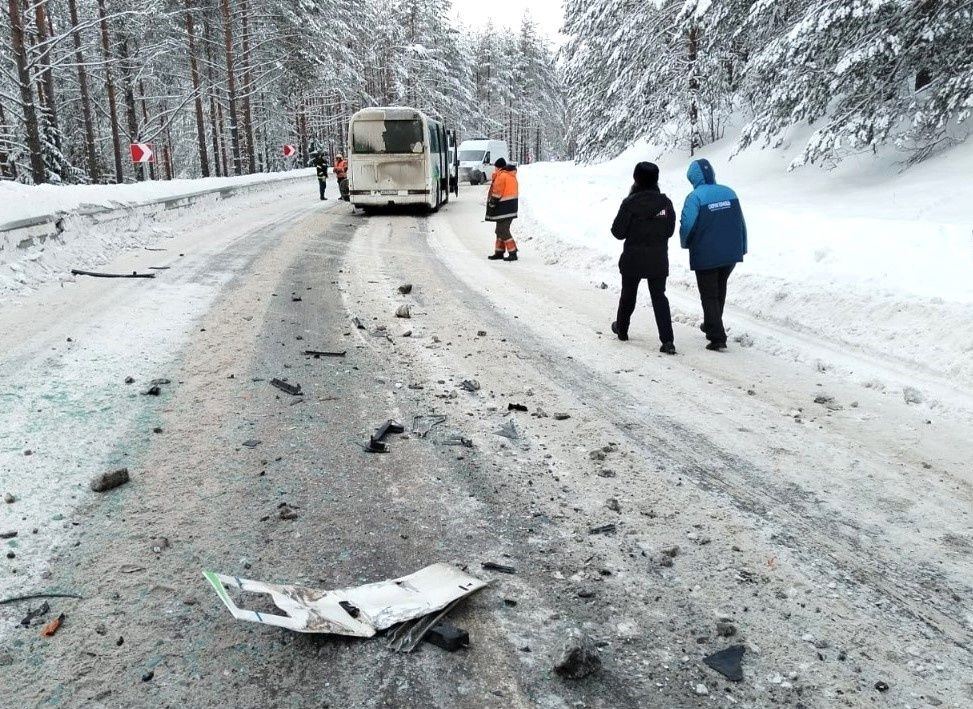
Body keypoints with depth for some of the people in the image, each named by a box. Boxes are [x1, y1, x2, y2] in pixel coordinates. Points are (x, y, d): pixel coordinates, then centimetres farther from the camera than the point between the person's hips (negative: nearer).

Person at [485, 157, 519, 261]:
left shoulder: (501, 176, -14)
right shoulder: (512, 175, 15)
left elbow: (496, 194, -16)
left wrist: (491, 204, -6)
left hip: (503, 208, -10)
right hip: (511, 206, 10)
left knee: (503, 231, -6)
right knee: (501, 230, 16)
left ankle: (513, 253, -8)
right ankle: (499, 252, 21)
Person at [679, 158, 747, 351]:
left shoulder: (695, 197, -14)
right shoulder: (729, 192, 4)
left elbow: (686, 225, -17)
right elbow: (740, 222, 8)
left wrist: (685, 243, 3)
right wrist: (742, 248, 16)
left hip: (705, 256, -6)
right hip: (731, 254, 6)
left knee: (709, 296, 3)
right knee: (720, 290, 23)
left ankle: (717, 337, -4)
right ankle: (712, 324, 39)